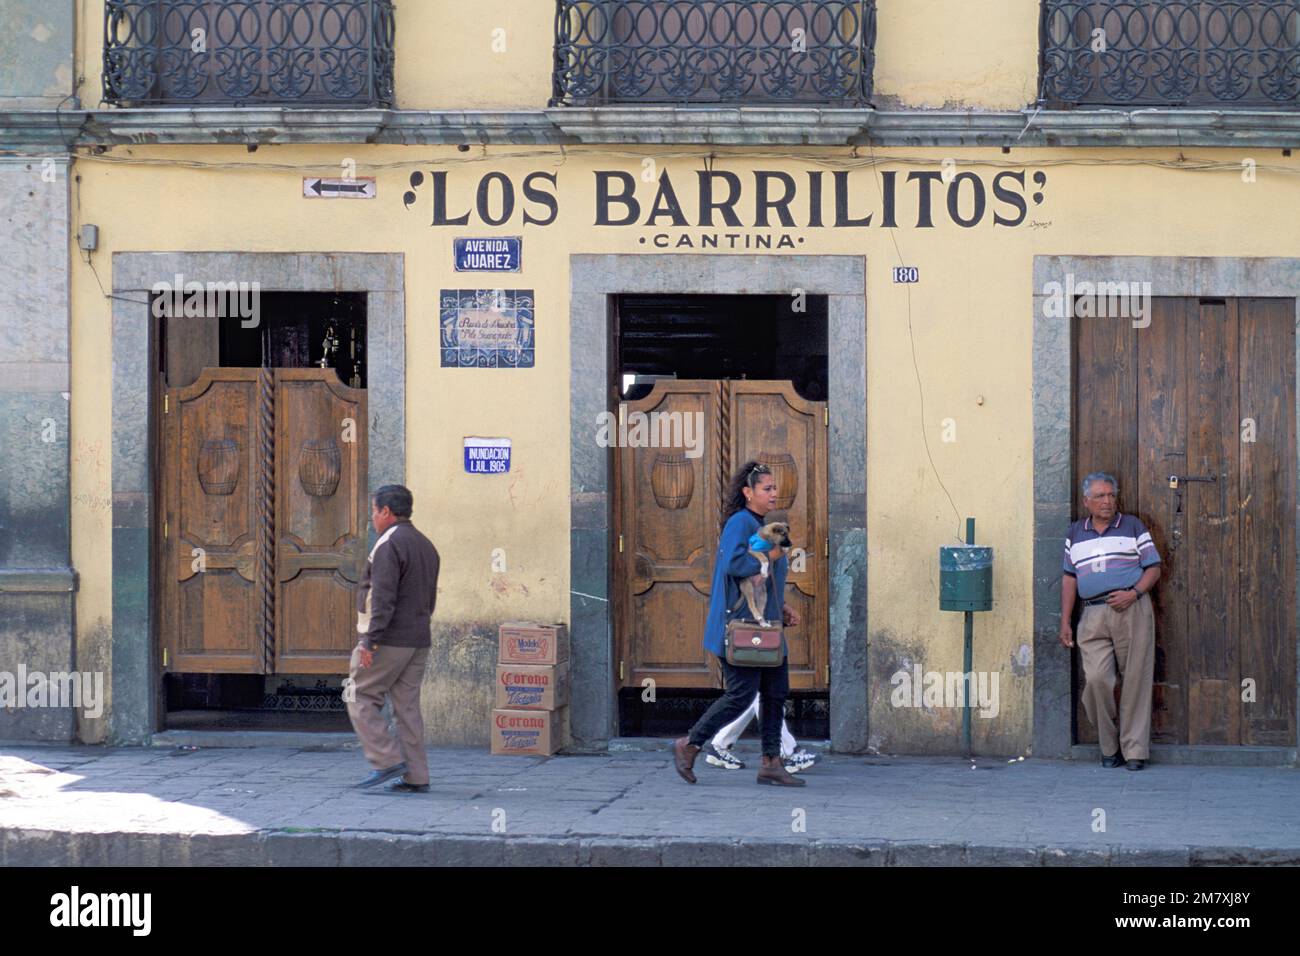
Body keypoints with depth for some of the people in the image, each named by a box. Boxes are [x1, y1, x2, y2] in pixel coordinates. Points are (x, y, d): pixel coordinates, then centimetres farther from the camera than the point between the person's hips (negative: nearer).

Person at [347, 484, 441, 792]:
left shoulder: (389, 545, -13)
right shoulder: (426, 546, 16)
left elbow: (383, 598, -21)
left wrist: (370, 640, -22)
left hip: (389, 640, -9)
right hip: (418, 640, 9)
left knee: (360, 698, 0)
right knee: (407, 706, 8)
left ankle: (387, 760, -8)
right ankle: (416, 776, 4)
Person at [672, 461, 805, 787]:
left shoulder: (760, 526, 17)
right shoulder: (740, 522, -13)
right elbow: (732, 562, -30)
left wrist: (781, 608, 14)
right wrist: (765, 564, -15)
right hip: (741, 625, -10)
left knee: (776, 693, 6)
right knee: (741, 695, -8)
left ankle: (771, 763, 9)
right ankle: (689, 745, 6)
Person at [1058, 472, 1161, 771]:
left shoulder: (1132, 527, 8)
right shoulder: (1075, 533, 16)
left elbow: (1153, 568, 6)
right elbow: (1069, 578, 18)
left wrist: (1133, 593, -11)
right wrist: (1065, 621, 12)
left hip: (1131, 610, -2)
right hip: (1093, 614, 2)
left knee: (1136, 680, -5)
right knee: (1095, 679, -10)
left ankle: (1134, 750, 0)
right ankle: (1110, 748, 3)